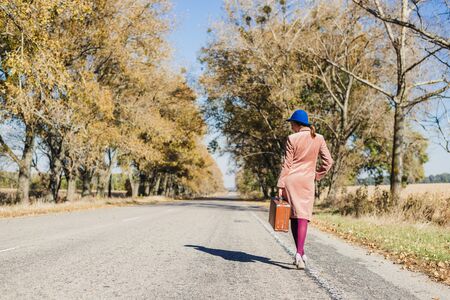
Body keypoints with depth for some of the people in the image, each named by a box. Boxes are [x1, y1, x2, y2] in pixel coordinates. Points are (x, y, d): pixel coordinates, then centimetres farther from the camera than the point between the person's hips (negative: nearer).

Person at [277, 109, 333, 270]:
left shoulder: (292, 138, -6)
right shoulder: (319, 139, 3)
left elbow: (287, 164, -7)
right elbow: (328, 161, 2)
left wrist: (280, 185, -4)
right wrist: (317, 176, 13)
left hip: (291, 180, -1)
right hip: (307, 181, 1)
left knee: (293, 216, 10)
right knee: (303, 216, 0)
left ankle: (300, 253, 16)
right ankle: (299, 253, -14)